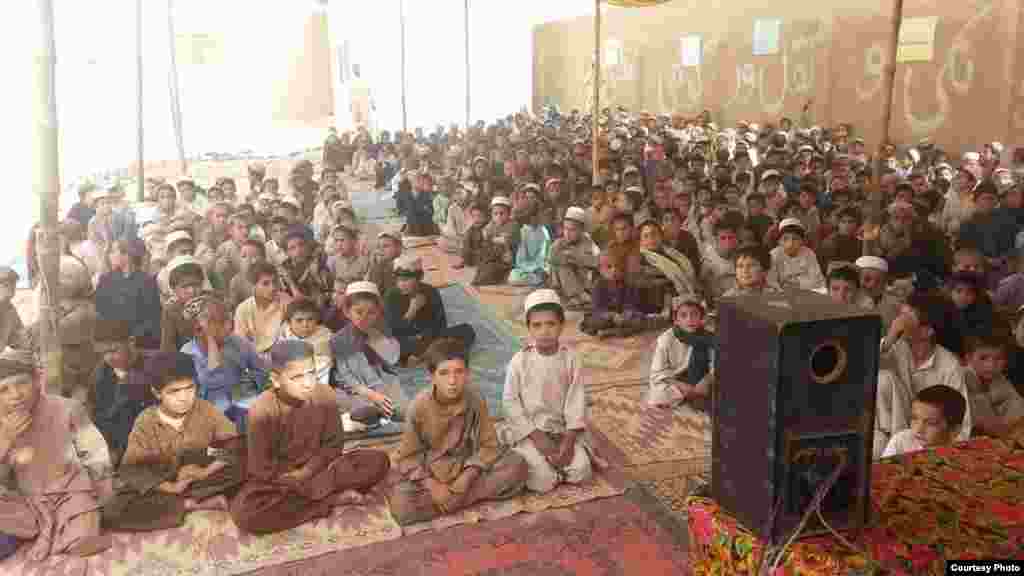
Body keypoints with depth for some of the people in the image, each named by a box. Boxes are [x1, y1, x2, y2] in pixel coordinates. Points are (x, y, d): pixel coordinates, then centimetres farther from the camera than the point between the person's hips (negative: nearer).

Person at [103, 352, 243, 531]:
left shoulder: (206, 410, -8)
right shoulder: (145, 422, -10)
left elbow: (234, 444, -12)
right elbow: (131, 470, -14)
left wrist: (206, 471, -27)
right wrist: (171, 487, -27)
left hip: (200, 479, 0)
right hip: (160, 485, 0)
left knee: (238, 467, -28)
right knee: (113, 511, -28)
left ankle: (178, 502, -22)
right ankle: (194, 505, -24)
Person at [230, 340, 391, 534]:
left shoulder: (325, 396, -14)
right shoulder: (262, 411, -22)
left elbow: (333, 444, -3)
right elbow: (261, 469, -17)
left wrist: (306, 471, -18)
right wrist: (313, 489, -21)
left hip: (316, 469, 2)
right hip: (276, 480, -2)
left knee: (378, 461, -16)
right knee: (245, 512, -36)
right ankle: (334, 499, -22)